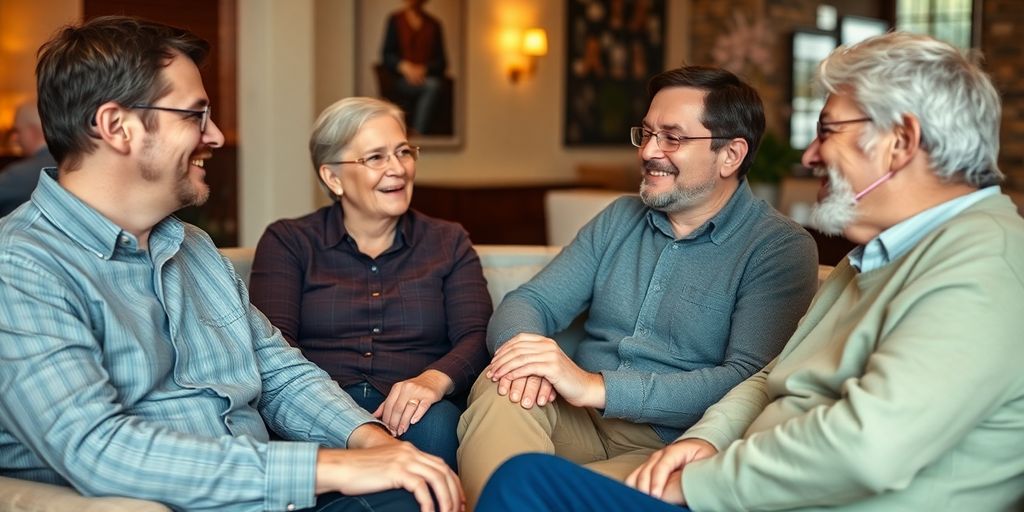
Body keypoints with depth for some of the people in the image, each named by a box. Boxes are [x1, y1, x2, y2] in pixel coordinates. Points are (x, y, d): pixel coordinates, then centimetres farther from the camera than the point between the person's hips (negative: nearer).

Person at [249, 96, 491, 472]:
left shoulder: (449, 243, 20)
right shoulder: (287, 242, 15)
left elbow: (476, 337, 5)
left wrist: (435, 379, -19)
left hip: (411, 413, 2)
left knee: (435, 424, -34)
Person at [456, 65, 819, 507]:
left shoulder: (781, 249, -4)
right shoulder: (619, 219, 15)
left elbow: (750, 382, -18)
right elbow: (531, 301, 10)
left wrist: (596, 387, -26)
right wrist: (523, 346, -17)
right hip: (581, 423, 6)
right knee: (502, 388, -26)